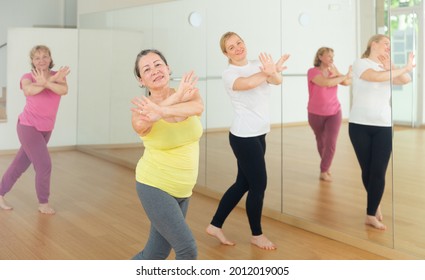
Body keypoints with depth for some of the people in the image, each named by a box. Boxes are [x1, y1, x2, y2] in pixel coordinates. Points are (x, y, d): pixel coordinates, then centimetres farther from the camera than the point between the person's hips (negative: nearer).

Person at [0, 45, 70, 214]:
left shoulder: (58, 75, -1)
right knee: (44, 165, -9)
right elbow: (29, 90, -34)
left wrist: (45, 82, -39)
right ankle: (43, 203, 9)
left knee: (20, 164, 15)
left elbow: (64, 90, -24)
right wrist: (52, 80, -35)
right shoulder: (28, 77, -10)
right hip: (28, 127, -5)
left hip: (46, 129, 5)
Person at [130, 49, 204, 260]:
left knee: (155, 254, 14)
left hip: (182, 190, 5)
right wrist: (176, 98, -41)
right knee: (187, 248, -10)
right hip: (154, 186, -5)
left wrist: (162, 111, -49)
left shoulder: (188, 92, -5)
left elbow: (198, 107, -30)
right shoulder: (143, 107, -13)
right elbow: (140, 126, -38)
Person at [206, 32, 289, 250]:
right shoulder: (229, 74, -11)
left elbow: (277, 81, -13)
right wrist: (270, 71, -25)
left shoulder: (257, 64, 7)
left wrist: (272, 72, -34)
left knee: (243, 184, 14)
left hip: (258, 135, 7)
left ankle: (215, 225, 26)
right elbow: (248, 83, -34)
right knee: (258, 184, 0)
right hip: (244, 137, -7)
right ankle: (256, 234, 19)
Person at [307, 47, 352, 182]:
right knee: (321, 141, 14)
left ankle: (324, 171, 3)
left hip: (334, 113, 2)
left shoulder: (333, 70, 1)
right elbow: (327, 83, -31)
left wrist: (337, 74, -23)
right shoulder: (313, 71, -15)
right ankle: (325, 166, 36)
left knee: (331, 142, -10)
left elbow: (347, 82, -9)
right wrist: (345, 76, -21)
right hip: (316, 114, -2)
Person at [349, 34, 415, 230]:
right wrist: (405, 68, -16)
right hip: (360, 126, -4)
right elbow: (377, 77, -22)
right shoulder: (361, 63, -3)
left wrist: (390, 67, -5)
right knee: (367, 170, 5)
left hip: (384, 127, 4)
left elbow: (406, 80, 2)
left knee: (378, 172, -4)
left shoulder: (386, 68, 15)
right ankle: (375, 204, 27)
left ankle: (371, 215, 5)